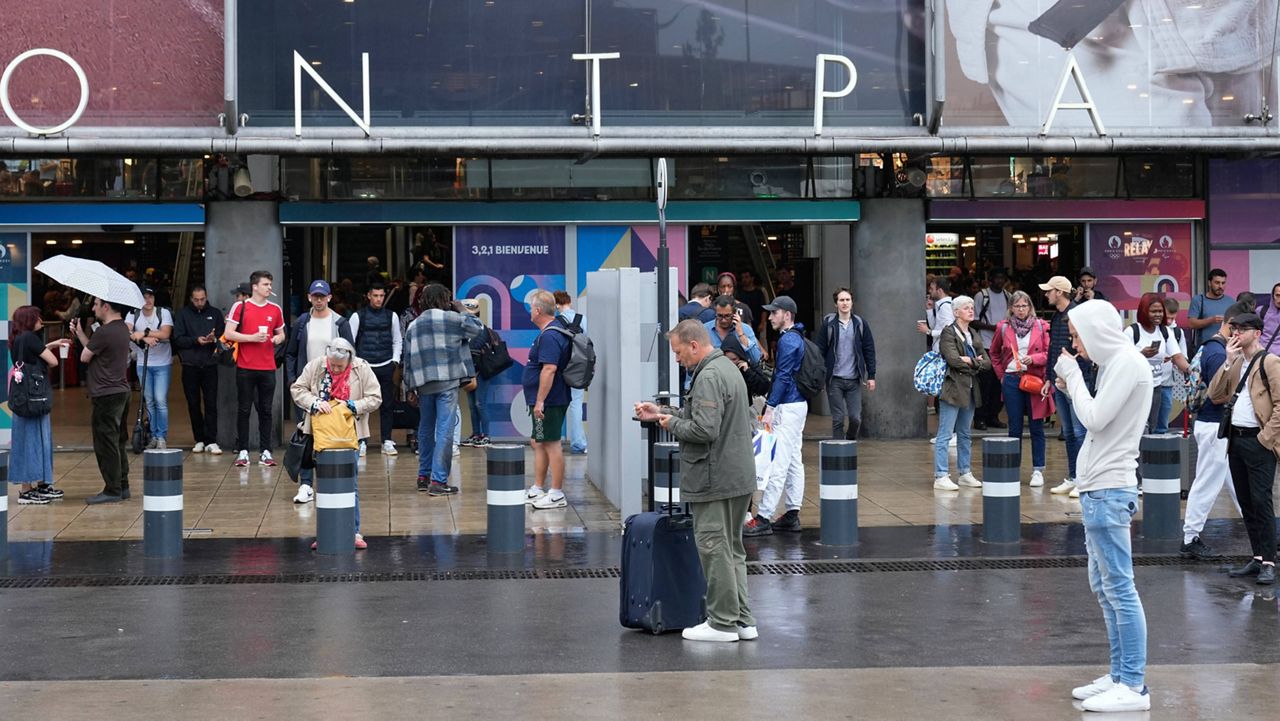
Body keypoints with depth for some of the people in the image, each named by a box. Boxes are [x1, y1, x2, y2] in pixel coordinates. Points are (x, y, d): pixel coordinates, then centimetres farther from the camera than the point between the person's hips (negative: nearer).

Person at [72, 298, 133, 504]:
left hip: (106, 395, -10)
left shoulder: (104, 332, -19)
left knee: (106, 443, -4)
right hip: (121, 392, 10)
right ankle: (122, 487, 22)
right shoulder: (122, 328, 11)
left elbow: (85, 357, -9)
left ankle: (112, 491, -1)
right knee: (117, 442, 16)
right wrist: (79, 333, 13)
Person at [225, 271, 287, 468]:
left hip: (268, 368, 3)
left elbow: (281, 334, 22)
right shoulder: (240, 307, -1)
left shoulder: (275, 310, 10)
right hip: (245, 368, -3)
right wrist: (252, 338, -14)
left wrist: (278, 338, -1)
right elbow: (228, 334, -5)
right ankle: (243, 452, 5)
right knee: (243, 410, 1)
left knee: (266, 410, 4)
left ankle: (265, 452, 8)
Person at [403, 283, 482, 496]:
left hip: (423, 384, 5)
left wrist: (411, 387, 16)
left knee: (426, 428, 18)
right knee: (445, 429, -6)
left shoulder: (412, 326, 13)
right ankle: (438, 480, -10)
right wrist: (462, 311, 20)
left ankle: (424, 476, 25)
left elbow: (408, 359, 12)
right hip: (447, 382, -5)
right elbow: (478, 327, 9)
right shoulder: (451, 319, -2)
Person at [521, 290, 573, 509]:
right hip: (546, 401, 11)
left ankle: (557, 494, -2)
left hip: (548, 401, -11)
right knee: (537, 442, 17)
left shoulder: (549, 336, -20)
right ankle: (537, 490, 25)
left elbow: (549, 369, -28)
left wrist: (540, 401, -26)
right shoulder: (553, 331, 15)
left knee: (551, 444, -6)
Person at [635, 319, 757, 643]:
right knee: (731, 549, 15)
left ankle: (723, 622, 0)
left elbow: (704, 430, -26)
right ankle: (742, 620, 18)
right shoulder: (727, 368, 16)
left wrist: (673, 425, -9)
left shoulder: (709, 377, -18)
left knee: (714, 549, -4)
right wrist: (661, 413, 19)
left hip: (715, 480, -10)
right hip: (738, 477, 10)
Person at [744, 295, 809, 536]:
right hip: (798, 405, 11)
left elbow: (783, 377, -20)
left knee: (777, 463, -10)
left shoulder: (788, 340, -15)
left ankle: (764, 518, -12)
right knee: (794, 461, 12)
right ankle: (792, 515, 16)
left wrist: (769, 408, -20)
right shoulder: (797, 337, 16)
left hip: (788, 407, -11)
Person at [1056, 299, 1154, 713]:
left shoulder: (1127, 363, -13)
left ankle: (1133, 687, -6)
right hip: (1099, 489, 11)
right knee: (1103, 587, 15)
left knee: (1119, 589, -8)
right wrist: (1071, 387, 6)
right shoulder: (1115, 363, 15)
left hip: (1108, 491, -11)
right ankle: (1120, 676, 21)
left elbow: (1095, 419, -18)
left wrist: (1073, 375, -8)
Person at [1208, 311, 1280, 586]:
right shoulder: (1235, 363, 16)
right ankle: (1257, 557, 15)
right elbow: (1215, 396, 7)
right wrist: (1228, 363, -1)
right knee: (1246, 502, 9)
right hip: (1236, 439, 8)